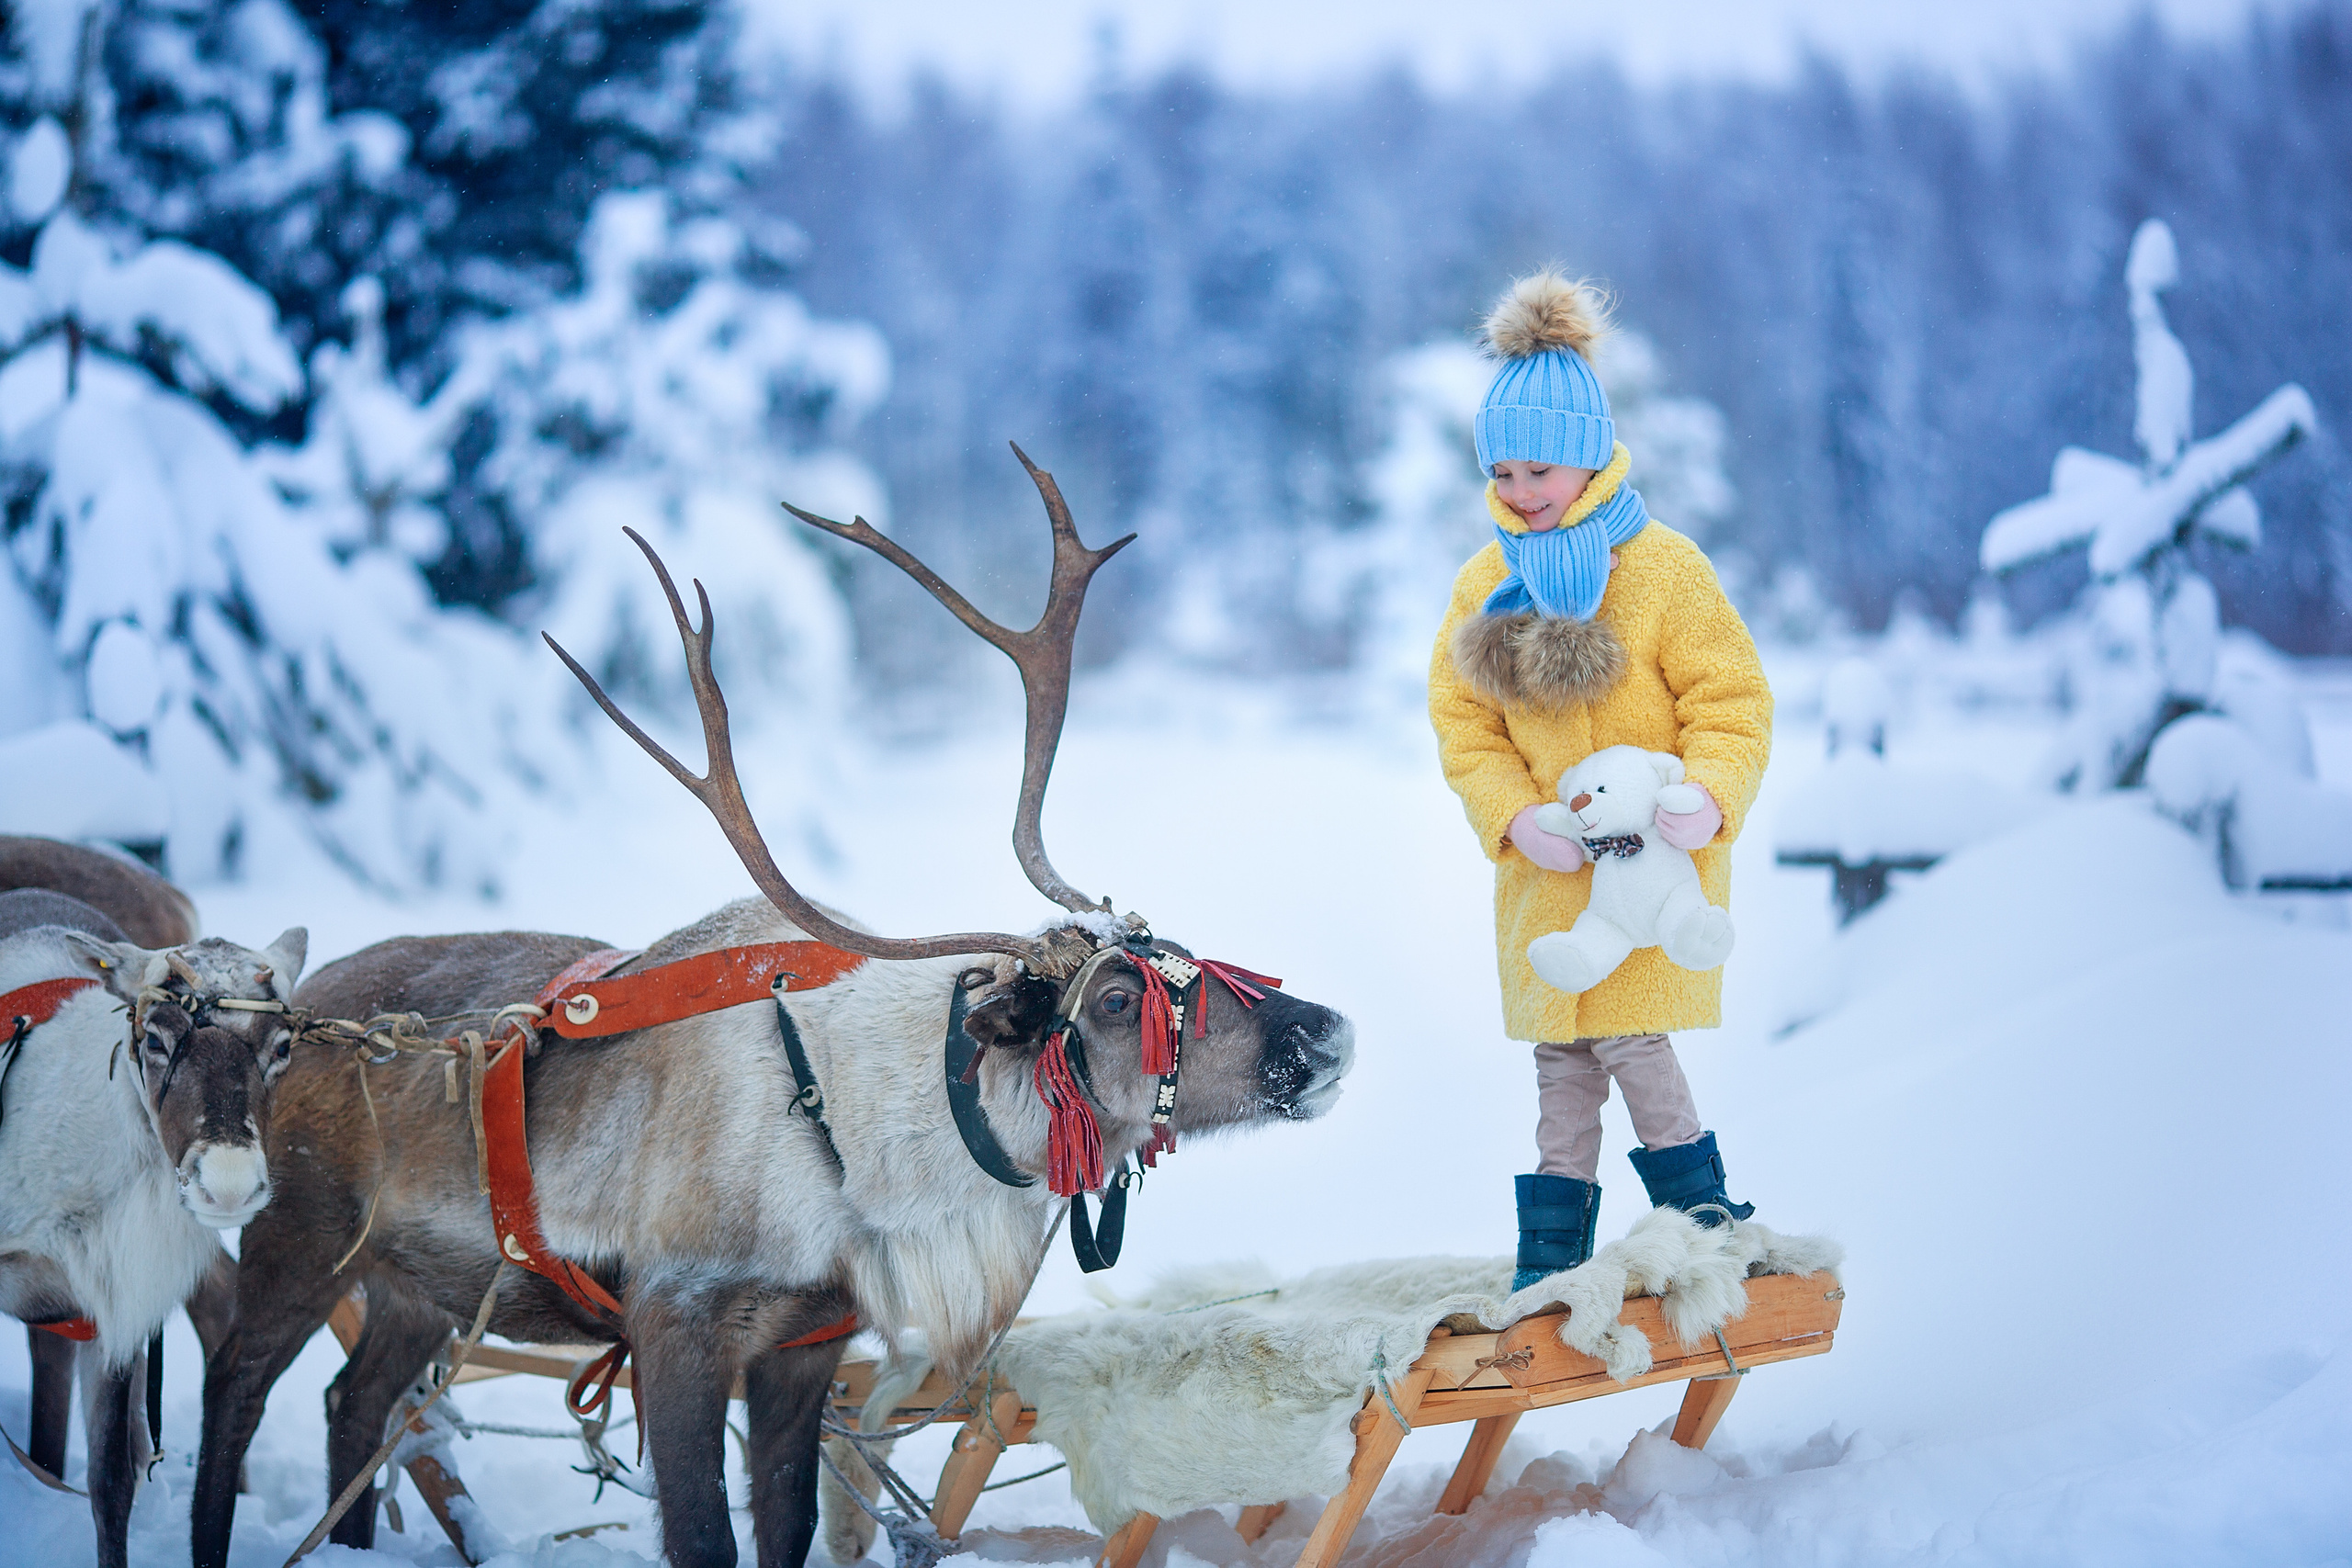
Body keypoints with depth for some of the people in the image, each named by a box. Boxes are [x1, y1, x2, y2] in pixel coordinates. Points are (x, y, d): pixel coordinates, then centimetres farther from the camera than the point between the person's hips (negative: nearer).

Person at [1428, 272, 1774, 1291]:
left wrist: (1710, 797, -27)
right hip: (1544, 865, 5)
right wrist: (1514, 818, -14)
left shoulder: (1663, 569, -9)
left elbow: (1732, 702, -9)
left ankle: (1705, 1227, 4)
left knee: (1630, 1040, -12)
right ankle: (1550, 1264, 17)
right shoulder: (1486, 583, 3)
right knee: (1560, 1062, 9)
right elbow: (1464, 722, 3)